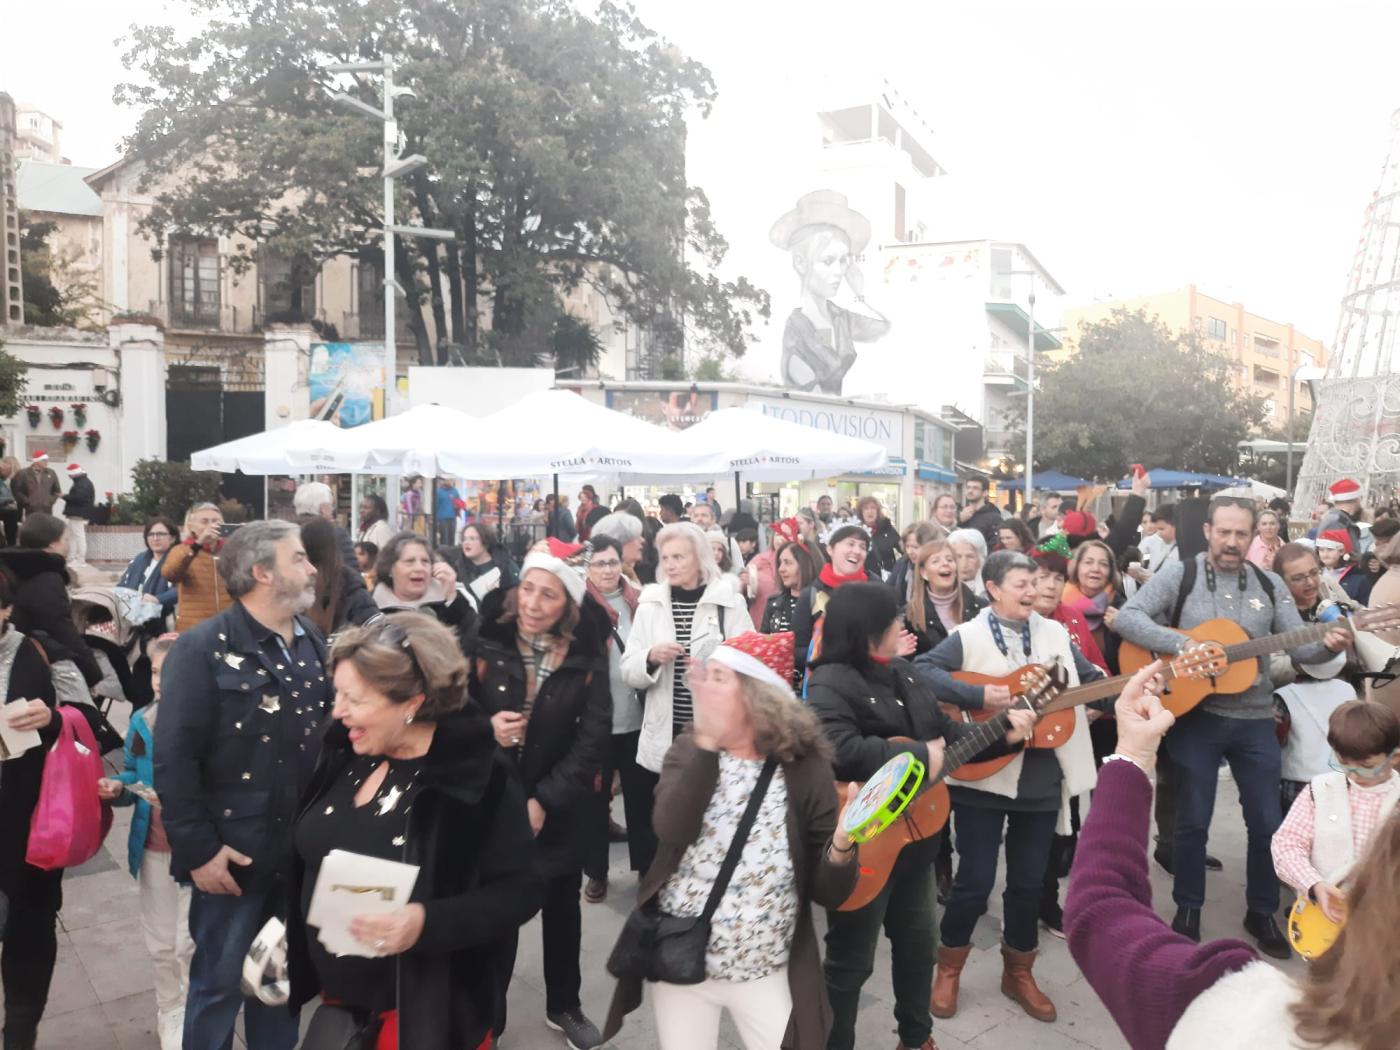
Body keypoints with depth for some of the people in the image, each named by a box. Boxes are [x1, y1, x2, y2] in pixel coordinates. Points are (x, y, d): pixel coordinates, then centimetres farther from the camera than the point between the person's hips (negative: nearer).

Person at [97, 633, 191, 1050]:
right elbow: (133, 775, 11)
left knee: (190, 941, 6)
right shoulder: (142, 721, -1)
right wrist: (116, 787, -10)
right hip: (153, 846, 5)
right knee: (160, 942, 18)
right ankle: (169, 1012, 39)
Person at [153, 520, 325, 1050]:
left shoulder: (312, 643, 6)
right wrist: (198, 849, -16)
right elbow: (173, 759, -16)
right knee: (220, 981, 9)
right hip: (233, 853, -5)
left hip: (302, 850, 6)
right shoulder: (202, 649, -14)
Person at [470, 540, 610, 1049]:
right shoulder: (487, 640, -11)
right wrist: (484, 728, -23)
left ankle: (564, 1006, 40)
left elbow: (594, 736, -13)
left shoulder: (586, 655, -10)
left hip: (561, 807, 1)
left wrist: (545, 800, -18)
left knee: (562, 905, 18)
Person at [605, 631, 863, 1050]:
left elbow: (827, 893, -9)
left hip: (767, 976, -1)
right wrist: (707, 740, -27)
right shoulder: (689, 752, -4)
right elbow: (673, 829, -25)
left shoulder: (806, 769, -10)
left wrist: (841, 848, -28)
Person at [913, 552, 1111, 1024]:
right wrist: (979, 697, -24)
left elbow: (1091, 681, 11)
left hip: (1042, 781, 4)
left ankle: (1018, 972, 32)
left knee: (1029, 882, 13)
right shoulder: (969, 636, -7)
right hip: (983, 777, -4)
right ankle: (949, 968, 22)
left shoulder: (1054, 633, 9)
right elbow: (921, 670, -19)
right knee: (975, 879, 1)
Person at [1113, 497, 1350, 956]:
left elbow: (1298, 647, 2)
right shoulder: (1179, 575, -6)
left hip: (1254, 719, 3)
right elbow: (1126, 617, -17)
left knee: (1267, 822, 10)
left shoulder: (1269, 585, 5)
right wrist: (1184, 645, -27)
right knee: (1192, 821, 6)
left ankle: (1262, 912, 30)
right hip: (1195, 715, -3)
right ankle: (1188, 910, 24)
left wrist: (1328, 646, -20)